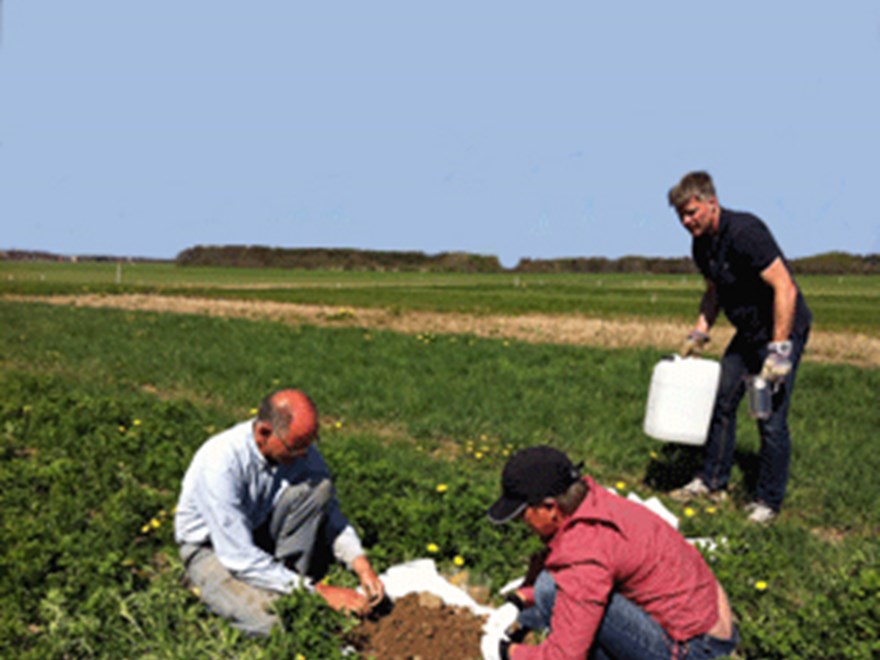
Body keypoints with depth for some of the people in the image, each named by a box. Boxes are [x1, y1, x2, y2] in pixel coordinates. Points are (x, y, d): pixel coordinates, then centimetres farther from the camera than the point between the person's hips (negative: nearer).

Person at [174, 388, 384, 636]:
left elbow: (330, 513, -3)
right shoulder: (220, 463, -33)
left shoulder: (302, 451, -15)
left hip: (261, 534, 5)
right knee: (278, 622, -29)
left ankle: (295, 590, -13)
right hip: (211, 548, -5)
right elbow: (239, 557, -33)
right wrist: (319, 591, -31)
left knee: (318, 487, -22)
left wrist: (361, 565, -21)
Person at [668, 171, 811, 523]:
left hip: (782, 329, -9)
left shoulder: (744, 231, -26)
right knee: (721, 402, 11)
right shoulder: (702, 245, 2)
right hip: (747, 333, 9)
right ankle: (712, 481, 25)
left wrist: (779, 350, -30)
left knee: (771, 419, -6)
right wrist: (700, 331, 9)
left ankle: (768, 502, 8)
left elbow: (785, 288, -29)